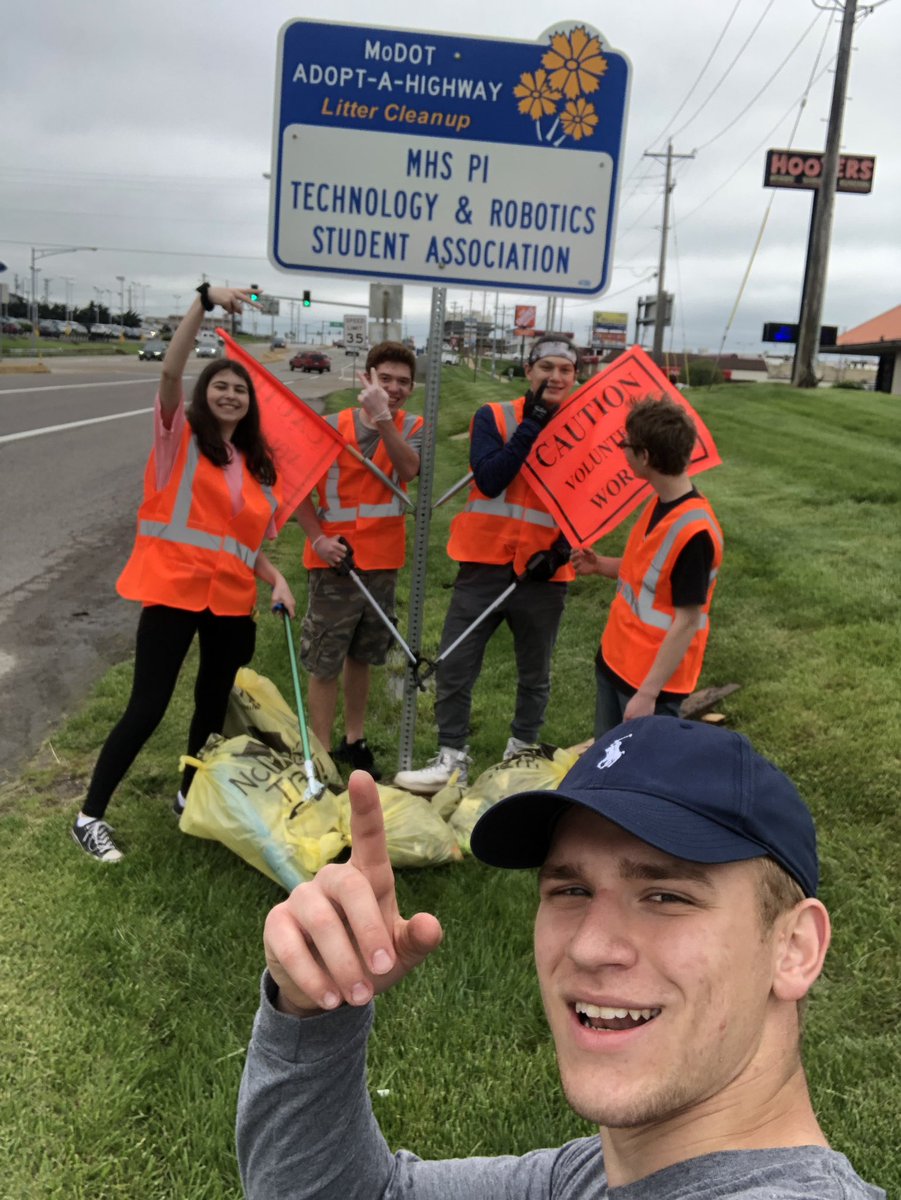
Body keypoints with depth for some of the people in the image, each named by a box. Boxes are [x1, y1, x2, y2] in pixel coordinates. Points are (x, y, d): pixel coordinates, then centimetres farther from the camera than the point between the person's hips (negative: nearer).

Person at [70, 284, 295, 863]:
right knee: (147, 708, -6)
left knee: (214, 705, 15)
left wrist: (276, 578, -2)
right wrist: (205, 301, -26)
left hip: (232, 600, 6)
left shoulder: (256, 465, 14)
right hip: (174, 591, -6)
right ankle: (90, 817, 8)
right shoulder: (180, 437, 1)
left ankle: (190, 797, 36)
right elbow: (171, 371, -16)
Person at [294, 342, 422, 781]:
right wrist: (318, 538, -15)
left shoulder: (411, 428, -1)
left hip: (382, 561, 3)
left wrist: (382, 418, -33)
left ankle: (354, 740, 33)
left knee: (361, 655, 18)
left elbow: (409, 470, -22)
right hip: (335, 560, -3)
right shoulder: (331, 427, -8)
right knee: (324, 662, 2)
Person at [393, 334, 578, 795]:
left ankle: (521, 755, 31)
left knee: (535, 675, 13)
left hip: (543, 573, 1)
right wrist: (532, 424, -14)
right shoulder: (493, 417, 0)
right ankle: (452, 759, 12)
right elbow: (490, 479, -15)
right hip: (485, 564, 0)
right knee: (454, 666, 0)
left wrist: (562, 549, -11)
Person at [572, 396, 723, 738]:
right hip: (614, 660, 8)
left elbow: (687, 623, -23)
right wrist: (601, 565, 2)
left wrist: (647, 693, -22)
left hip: (653, 679, -8)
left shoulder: (694, 531, -26)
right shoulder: (659, 503, 1)